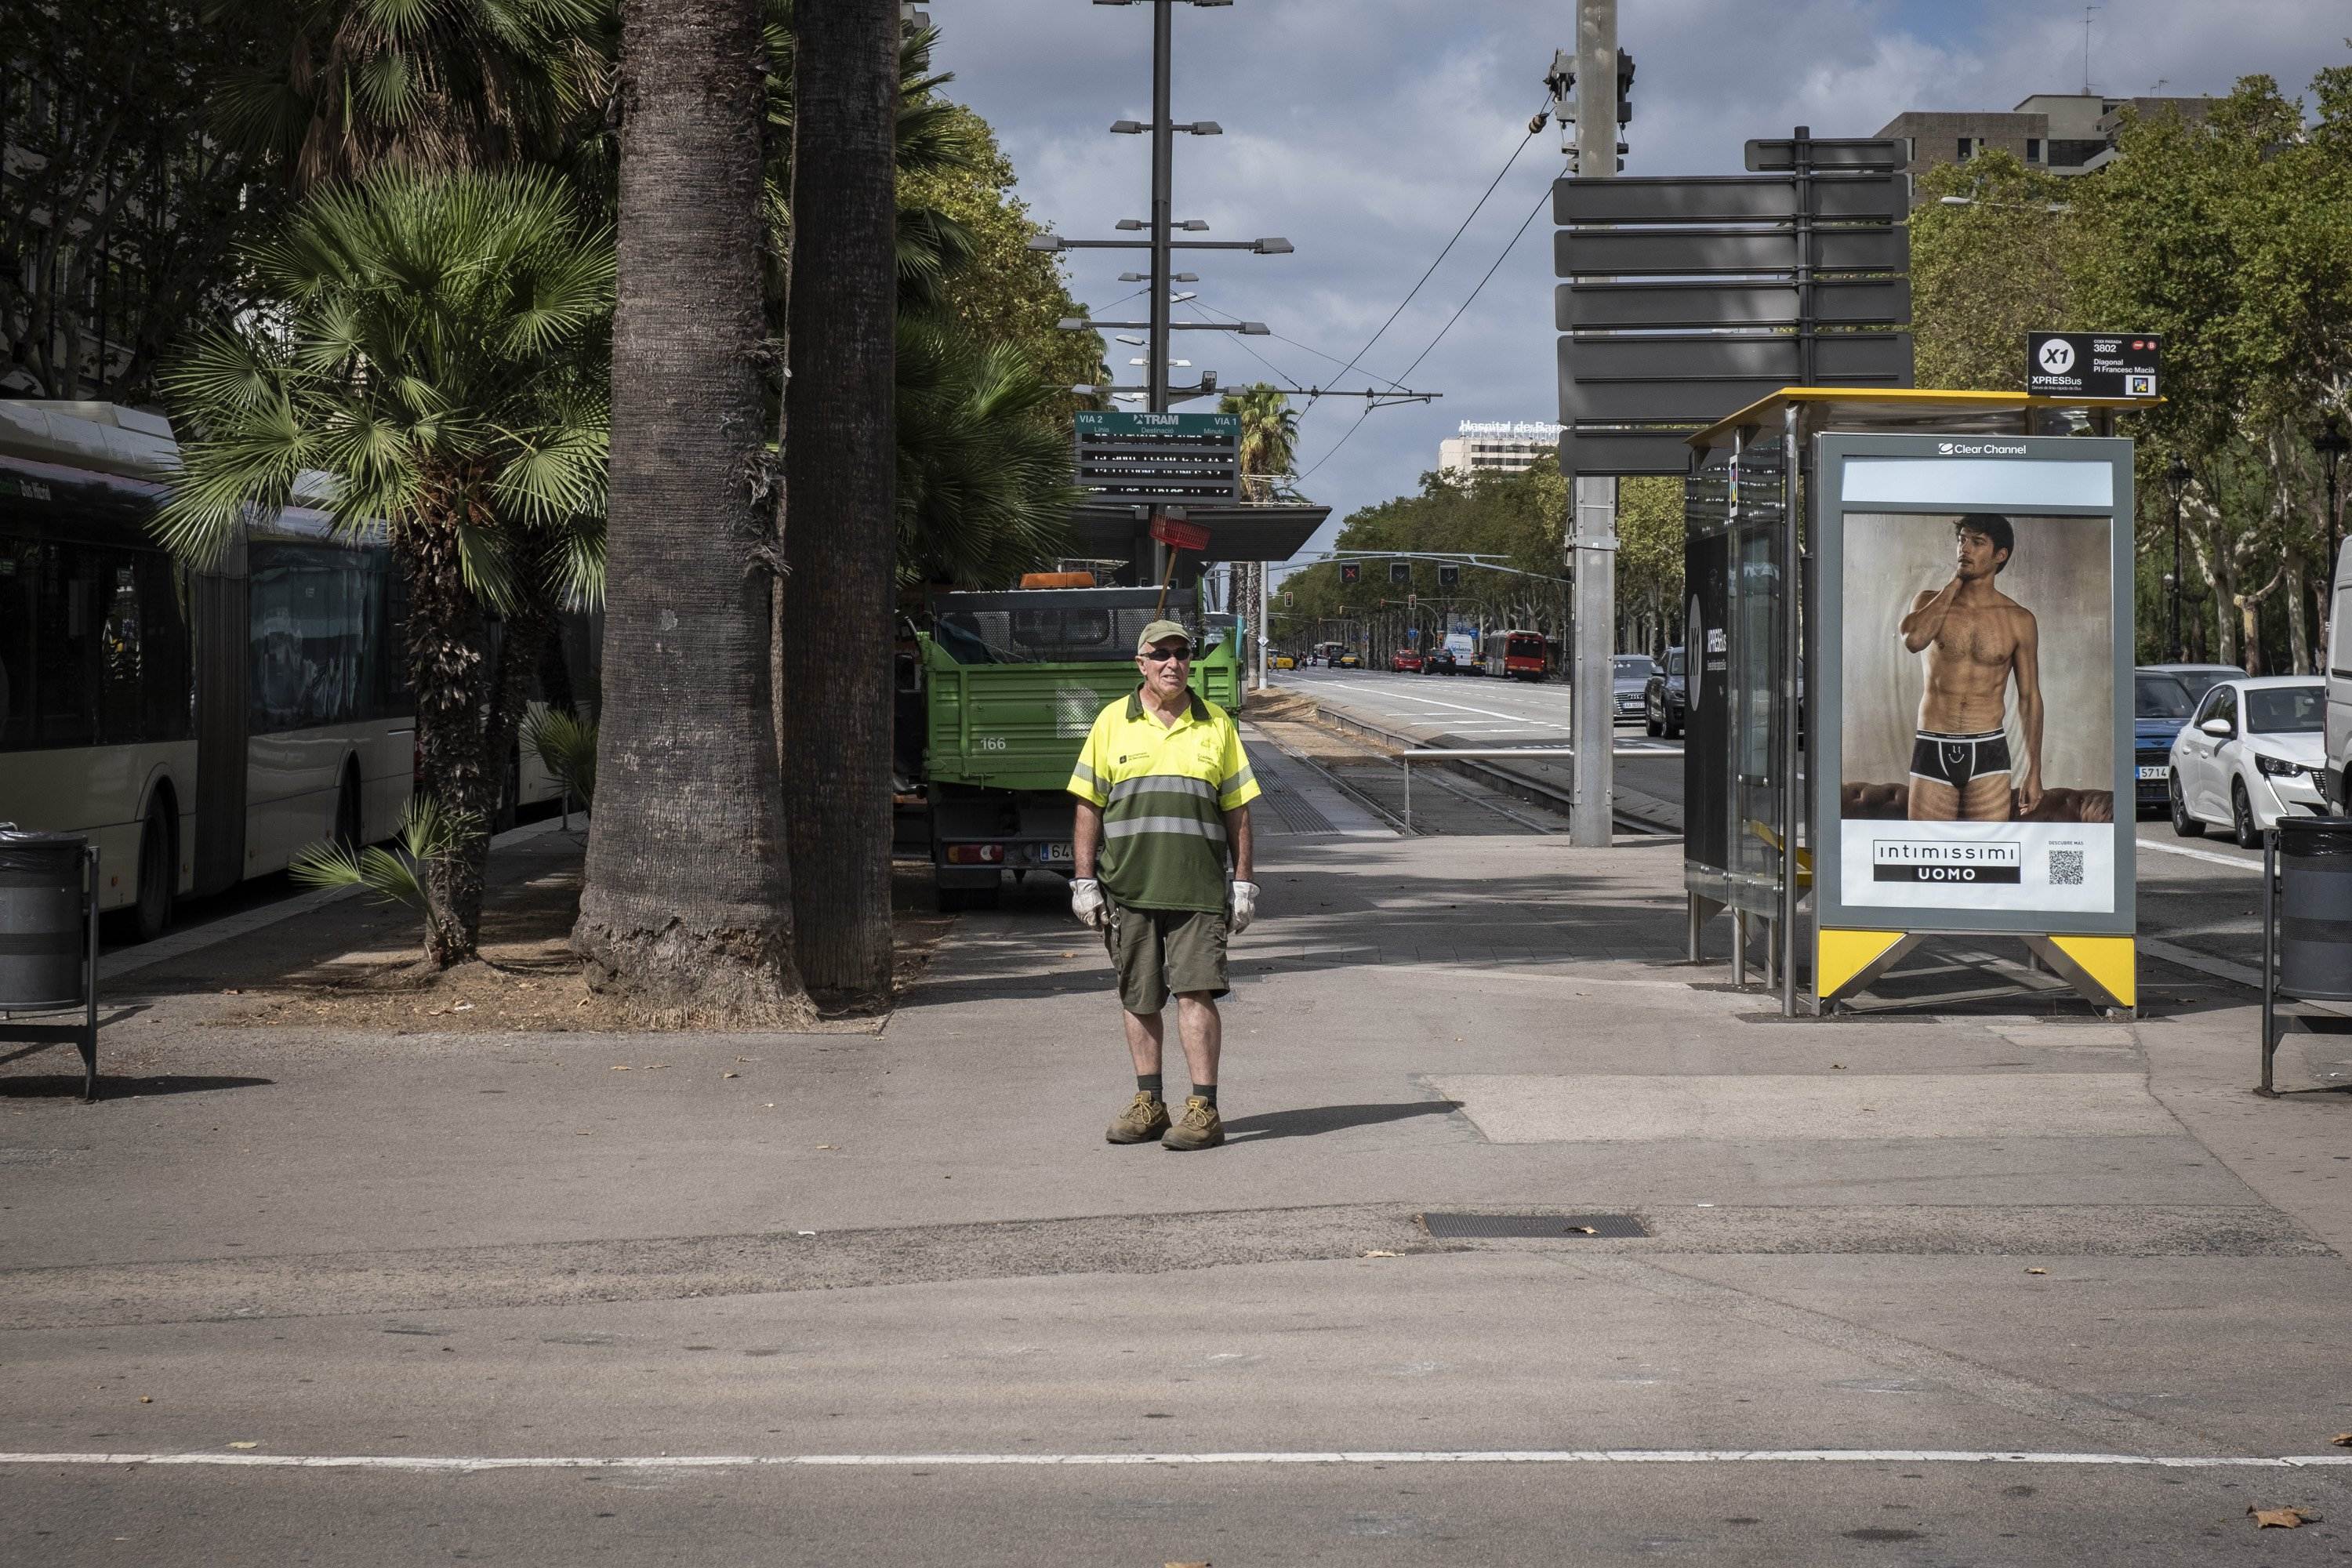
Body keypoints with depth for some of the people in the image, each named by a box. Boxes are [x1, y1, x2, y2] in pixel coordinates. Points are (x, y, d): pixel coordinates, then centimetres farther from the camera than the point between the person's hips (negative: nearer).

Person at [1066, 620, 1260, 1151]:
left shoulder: (1216, 725, 8)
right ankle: (1148, 1105, 17)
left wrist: (1243, 882, 4)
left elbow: (1237, 809, 10)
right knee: (1139, 998, 7)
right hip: (1127, 887, 1)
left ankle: (1203, 1110, -8)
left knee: (1196, 991, -9)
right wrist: (1084, 880, 1)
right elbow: (1089, 806, 8)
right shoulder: (1112, 723, 7)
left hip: (1196, 888, -1)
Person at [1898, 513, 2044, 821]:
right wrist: (1955, 582, -9)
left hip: (1988, 753, -1)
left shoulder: (2019, 620, 2)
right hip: (1932, 750, 1)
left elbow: (2029, 698, 7)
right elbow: (1914, 640, -20)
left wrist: (2034, 772, 4)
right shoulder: (1931, 602, 4)